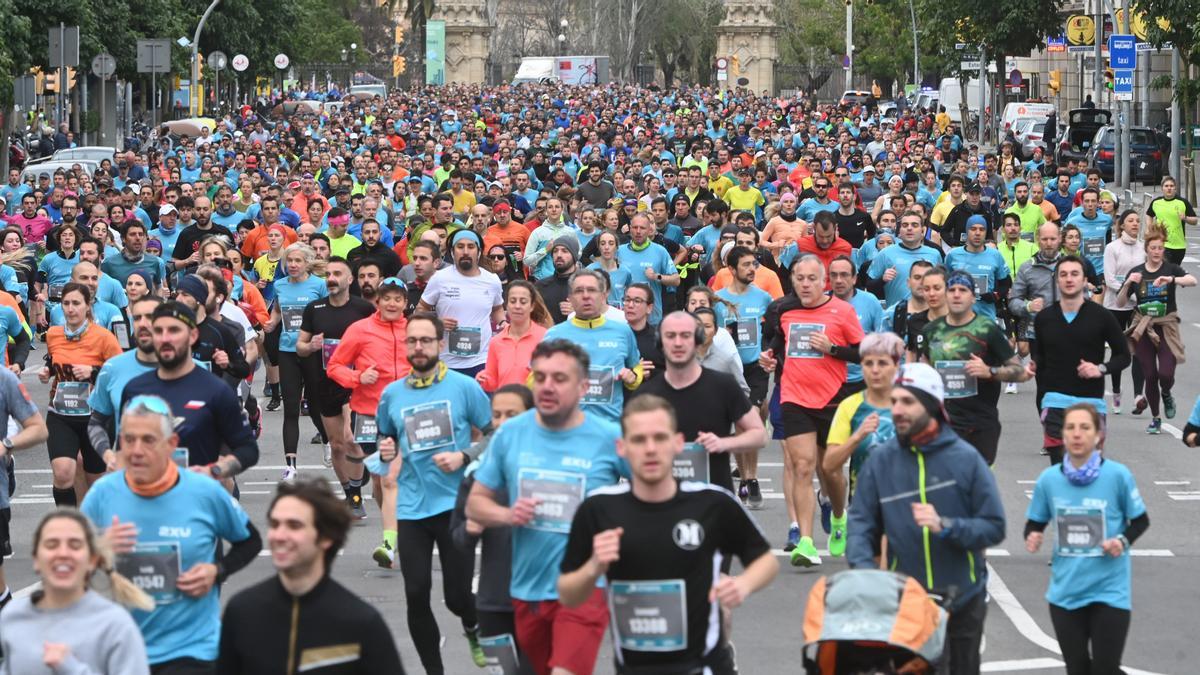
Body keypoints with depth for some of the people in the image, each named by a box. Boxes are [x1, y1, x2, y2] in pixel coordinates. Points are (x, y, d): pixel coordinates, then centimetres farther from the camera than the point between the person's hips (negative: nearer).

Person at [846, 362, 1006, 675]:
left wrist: (945, 527, -23)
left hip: (962, 599, 0)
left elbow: (994, 527, -9)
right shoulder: (881, 460, -2)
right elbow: (861, 523, -6)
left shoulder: (965, 458, -6)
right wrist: (864, 567, -23)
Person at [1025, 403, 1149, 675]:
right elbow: (1035, 524, 9)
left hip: (1110, 590, -3)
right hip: (1066, 592, 3)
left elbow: (1141, 521, 2)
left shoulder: (1117, 475, -11)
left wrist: (1123, 541, -17)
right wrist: (1032, 537, -14)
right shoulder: (1049, 478, -3)